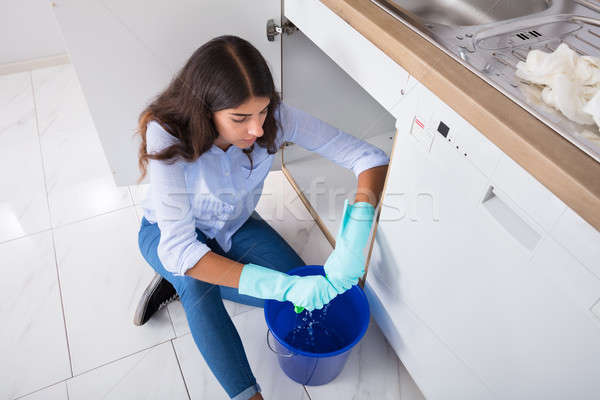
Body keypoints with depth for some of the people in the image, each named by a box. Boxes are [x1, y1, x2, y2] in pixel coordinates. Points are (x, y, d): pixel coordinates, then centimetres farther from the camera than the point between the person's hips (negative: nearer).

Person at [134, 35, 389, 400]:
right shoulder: (167, 135, -37)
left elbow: (370, 157, -30)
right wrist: (282, 286, -49)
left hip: (234, 226, 4)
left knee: (300, 286, -7)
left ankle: (180, 284, 5)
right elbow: (178, 249, -42)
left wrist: (355, 238, -47)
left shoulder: (275, 117, -30)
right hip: (169, 234, -3)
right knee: (198, 287, -34)